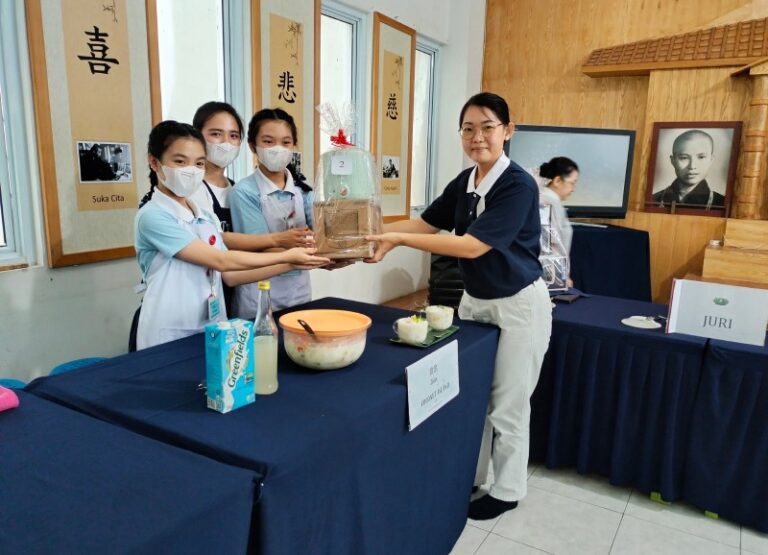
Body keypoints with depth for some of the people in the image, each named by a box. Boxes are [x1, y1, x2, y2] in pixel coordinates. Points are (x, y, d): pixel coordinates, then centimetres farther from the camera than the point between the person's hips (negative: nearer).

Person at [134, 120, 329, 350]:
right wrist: (286, 256, -15)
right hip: (169, 337, -6)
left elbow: (230, 275, 3)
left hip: (212, 331, 6)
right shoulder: (152, 216, -15)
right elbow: (220, 261, -19)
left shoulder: (207, 217, 7)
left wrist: (289, 264, -3)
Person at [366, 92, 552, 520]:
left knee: (508, 405, 6)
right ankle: (471, 475, 35)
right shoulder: (465, 182, 1)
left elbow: (473, 245, -29)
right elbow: (426, 223, 5)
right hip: (474, 300, 7)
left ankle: (508, 490, 27)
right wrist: (379, 233, -8)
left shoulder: (519, 185, -22)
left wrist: (400, 239, -30)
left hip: (519, 305, -7)